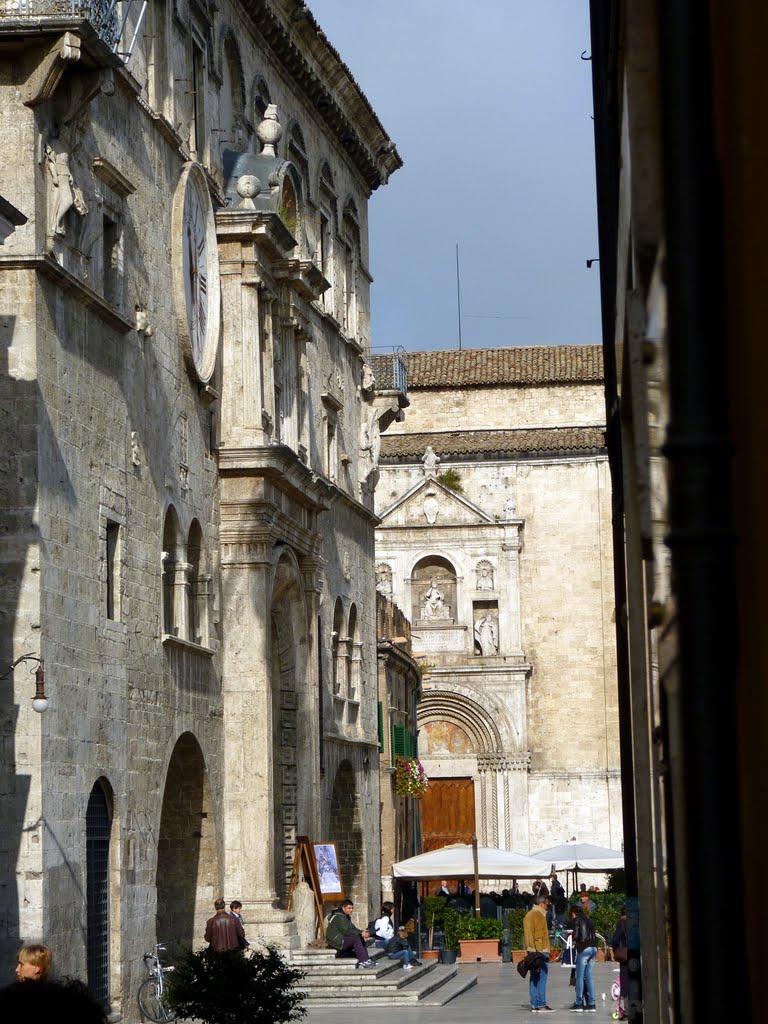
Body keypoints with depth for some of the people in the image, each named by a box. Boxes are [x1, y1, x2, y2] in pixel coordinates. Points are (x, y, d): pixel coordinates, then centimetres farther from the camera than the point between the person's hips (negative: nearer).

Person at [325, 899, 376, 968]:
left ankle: (366, 959, -7)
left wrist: (362, 932, -6)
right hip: (336, 941, -10)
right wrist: (361, 934, -23)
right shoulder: (339, 917, -17)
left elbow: (353, 928, 13)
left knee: (361, 939, 1)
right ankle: (363, 961, -25)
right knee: (356, 939, -24)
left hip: (341, 938, 10)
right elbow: (347, 931, -24)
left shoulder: (346, 916, 16)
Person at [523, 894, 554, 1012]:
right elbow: (539, 934, -16)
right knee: (542, 977, -9)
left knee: (534, 978, 9)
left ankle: (534, 1005, 9)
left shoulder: (528, 915, 19)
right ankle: (541, 1004, -12)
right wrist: (540, 950, -18)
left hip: (531, 950, 10)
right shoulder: (539, 914, -10)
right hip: (540, 949, -10)